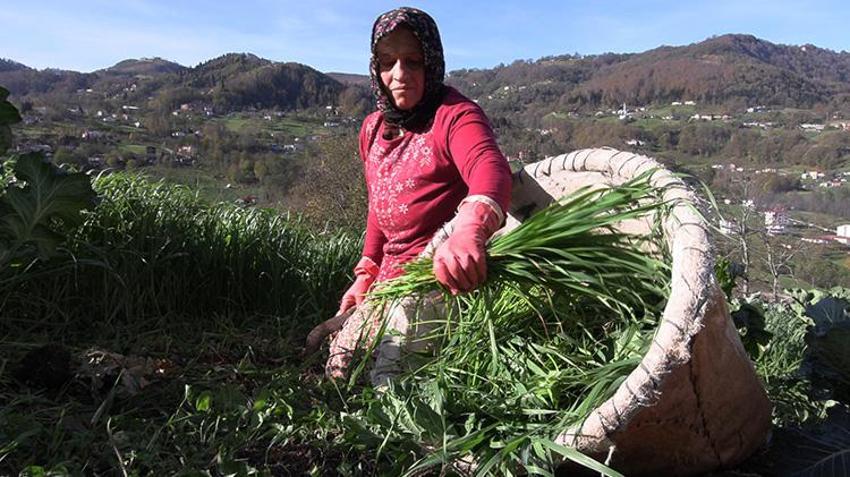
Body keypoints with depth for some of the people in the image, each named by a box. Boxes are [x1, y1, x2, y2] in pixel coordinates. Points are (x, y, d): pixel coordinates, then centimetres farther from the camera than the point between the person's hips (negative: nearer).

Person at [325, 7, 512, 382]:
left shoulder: (455, 116, -15)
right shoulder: (373, 128, 9)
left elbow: (490, 169, -38)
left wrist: (469, 231, -60)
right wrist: (366, 274, 14)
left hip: (442, 276, -8)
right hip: (391, 277, 8)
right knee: (339, 368, 15)